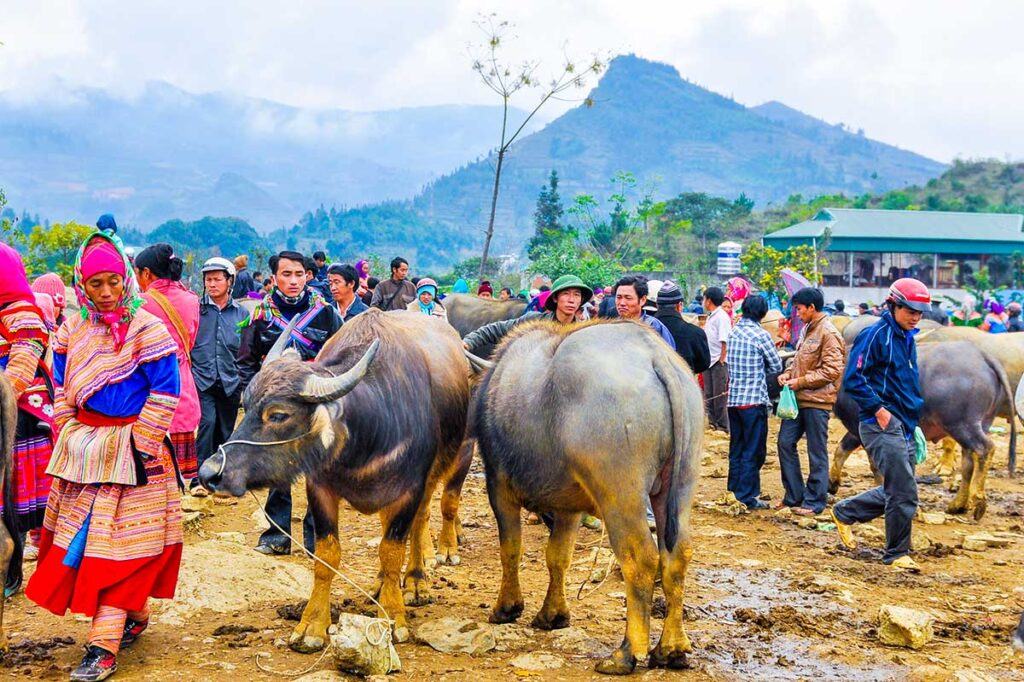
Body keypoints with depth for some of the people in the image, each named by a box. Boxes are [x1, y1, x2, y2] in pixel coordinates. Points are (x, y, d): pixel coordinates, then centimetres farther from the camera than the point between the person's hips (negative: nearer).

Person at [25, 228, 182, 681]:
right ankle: (134, 617, 26)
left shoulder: (147, 328, -10)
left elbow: (165, 392, -11)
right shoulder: (72, 330, 7)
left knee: (118, 541, -4)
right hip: (82, 448, 6)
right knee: (81, 534, 9)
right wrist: (67, 438, 6)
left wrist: (139, 446, -14)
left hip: (129, 447, -6)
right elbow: (62, 390, 15)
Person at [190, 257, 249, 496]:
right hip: (202, 380, -2)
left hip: (230, 384, 3)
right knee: (207, 423, -18)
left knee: (226, 432, 7)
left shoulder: (242, 314, 9)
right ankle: (200, 478, -13)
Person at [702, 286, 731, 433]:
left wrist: (721, 360, -19)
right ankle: (713, 422, 19)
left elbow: (724, 341, -18)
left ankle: (723, 426, 1)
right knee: (709, 395, 12)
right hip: (709, 360, 9)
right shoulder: (710, 317, 16)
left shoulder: (722, 317, -13)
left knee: (720, 395, -5)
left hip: (719, 362, -9)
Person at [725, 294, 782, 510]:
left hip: (733, 399, 6)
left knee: (736, 449, 16)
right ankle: (747, 497, 2)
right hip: (754, 399, -6)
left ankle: (734, 490, 22)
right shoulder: (760, 335, -12)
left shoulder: (734, 333, 7)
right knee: (753, 452, 1)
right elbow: (777, 366, -5)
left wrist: (752, 368, 8)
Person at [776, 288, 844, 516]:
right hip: (798, 398, 9)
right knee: (785, 442, 9)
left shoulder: (828, 333, -14)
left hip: (817, 401, -9)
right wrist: (788, 373, 4)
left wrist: (801, 382, -16)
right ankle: (794, 496, 20)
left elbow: (832, 370, -18)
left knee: (817, 453, 2)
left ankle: (814, 501, 11)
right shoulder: (807, 330, 13)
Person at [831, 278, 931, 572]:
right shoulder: (875, 336, -11)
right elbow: (853, 380, -16)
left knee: (894, 492, 14)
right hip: (882, 425, -9)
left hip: (904, 427, 9)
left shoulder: (907, 339, 16)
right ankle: (897, 554, 5)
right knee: (903, 493, -8)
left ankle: (844, 512, 30)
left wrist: (913, 418, 18)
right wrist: (878, 409, -18)